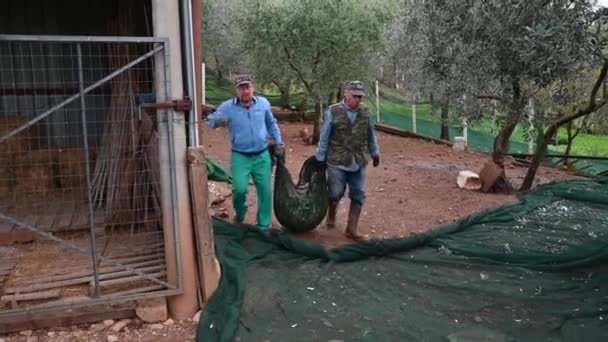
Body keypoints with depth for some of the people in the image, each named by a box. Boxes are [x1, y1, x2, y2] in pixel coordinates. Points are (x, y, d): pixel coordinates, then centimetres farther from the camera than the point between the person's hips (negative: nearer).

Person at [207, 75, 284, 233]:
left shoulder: (263, 103, 2)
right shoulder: (227, 107, -7)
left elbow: (272, 124, 17)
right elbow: (210, 121, -10)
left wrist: (278, 142, 15)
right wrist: (217, 121, -32)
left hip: (262, 156, 3)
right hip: (240, 157, -2)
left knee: (265, 191, 6)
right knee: (240, 189, -17)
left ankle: (264, 226, 23)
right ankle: (240, 214, 17)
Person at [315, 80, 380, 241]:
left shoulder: (365, 111, 1)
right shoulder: (333, 112, -9)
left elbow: (371, 133, 13)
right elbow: (324, 137, -5)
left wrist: (375, 152, 19)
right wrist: (320, 159, -2)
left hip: (359, 162, 4)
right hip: (337, 162, -3)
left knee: (358, 196, 4)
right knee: (335, 193, 5)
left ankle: (352, 229, 15)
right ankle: (331, 215, 37)